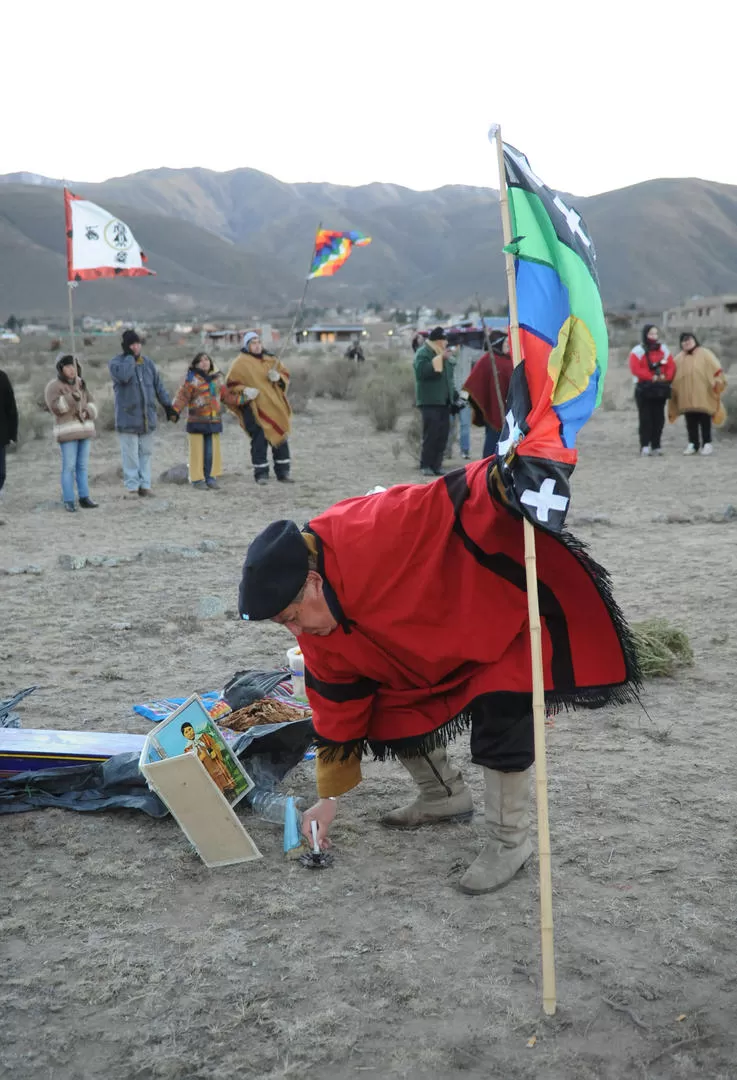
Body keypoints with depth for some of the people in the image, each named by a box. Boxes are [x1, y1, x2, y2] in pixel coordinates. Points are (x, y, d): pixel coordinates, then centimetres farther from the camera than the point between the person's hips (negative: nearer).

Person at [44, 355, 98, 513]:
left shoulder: (80, 385, 12)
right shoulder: (53, 386, -6)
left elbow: (91, 405, 10)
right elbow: (55, 407, -20)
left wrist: (87, 412, -11)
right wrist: (72, 397, -31)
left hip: (84, 429, 6)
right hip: (67, 431, -5)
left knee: (82, 466, 6)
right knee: (69, 467, -6)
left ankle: (84, 498, 10)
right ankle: (69, 502, -2)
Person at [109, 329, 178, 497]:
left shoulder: (148, 363, 12)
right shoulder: (116, 362, -4)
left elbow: (159, 386, 16)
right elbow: (123, 376, -26)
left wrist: (168, 407, 11)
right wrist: (129, 356, -15)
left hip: (147, 417, 5)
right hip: (127, 417, -5)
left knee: (146, 452, 8)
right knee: (130, 454, -3)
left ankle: (144, 485, 13)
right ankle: (132, 486, 2)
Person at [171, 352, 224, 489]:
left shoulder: (217, 378, 14)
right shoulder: (192, 379, -5)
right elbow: (182, 396, -13)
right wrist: (175, 411, -27)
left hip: (214, 421, 5)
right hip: (197, 421, -5)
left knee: (212, 451, 5)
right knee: (198, 451, -3)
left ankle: (211, 477, 16)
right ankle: (197, 479, 5)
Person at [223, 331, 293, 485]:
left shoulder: (270, 360, 13)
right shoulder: (240, 363, -2)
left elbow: (285, 375, 16)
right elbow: (231, 384, -2)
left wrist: (278, 377, -6)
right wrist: (244, 391, -18)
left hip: (275, 407, 5)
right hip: (254, 408, -5)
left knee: (281, 438, 8)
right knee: (260, 441, -7)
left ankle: (283, 472, 18)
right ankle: (261, 474, 4)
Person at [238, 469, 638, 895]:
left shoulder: (373, 537, -38)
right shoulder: (318, 629, -11)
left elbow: (458, 500, -41)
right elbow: (338, 705, 0)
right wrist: (330, 796, 5)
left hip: (501, 617, -7)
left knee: (501, 726, -19)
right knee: (392, 712, 3)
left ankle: (511, 841, 2)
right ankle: (445, 795, 29)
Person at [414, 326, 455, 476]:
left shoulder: (443, 354, 18)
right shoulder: (423, 354, -8)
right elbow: (421, 372, -24)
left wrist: (454, 393, 19)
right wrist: (439, 358, -21)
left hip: (444, 401, 8)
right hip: (430, 401, -8)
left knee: (443, 435, 6)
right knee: (431, 434, -10)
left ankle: (437, 464, 12)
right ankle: (425, 465, -4)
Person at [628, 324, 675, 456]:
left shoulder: (663, 349, 12)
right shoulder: (638, 351, -2)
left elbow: (671, 366, 7)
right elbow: (635, 369, -14)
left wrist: (666, 377, -12)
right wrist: (652, 377, -19)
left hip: (660, 389, 4)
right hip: (644, 389, -4)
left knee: (659, 418, 4)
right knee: (645, 418, -6)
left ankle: (656, 445, 10)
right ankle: (645, 446, -5)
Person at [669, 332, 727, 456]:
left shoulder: (704, 354, 2)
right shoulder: (679, 358, 15)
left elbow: (716, 368, -5)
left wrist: (716, 382, -15)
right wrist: (672, 389, 9)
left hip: (702, 395, -4)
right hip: (687, 396, 4)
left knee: (704, 420, -2)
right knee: (691, 422, 5)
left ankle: (707, 444, 4)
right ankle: (693, 444, 11)